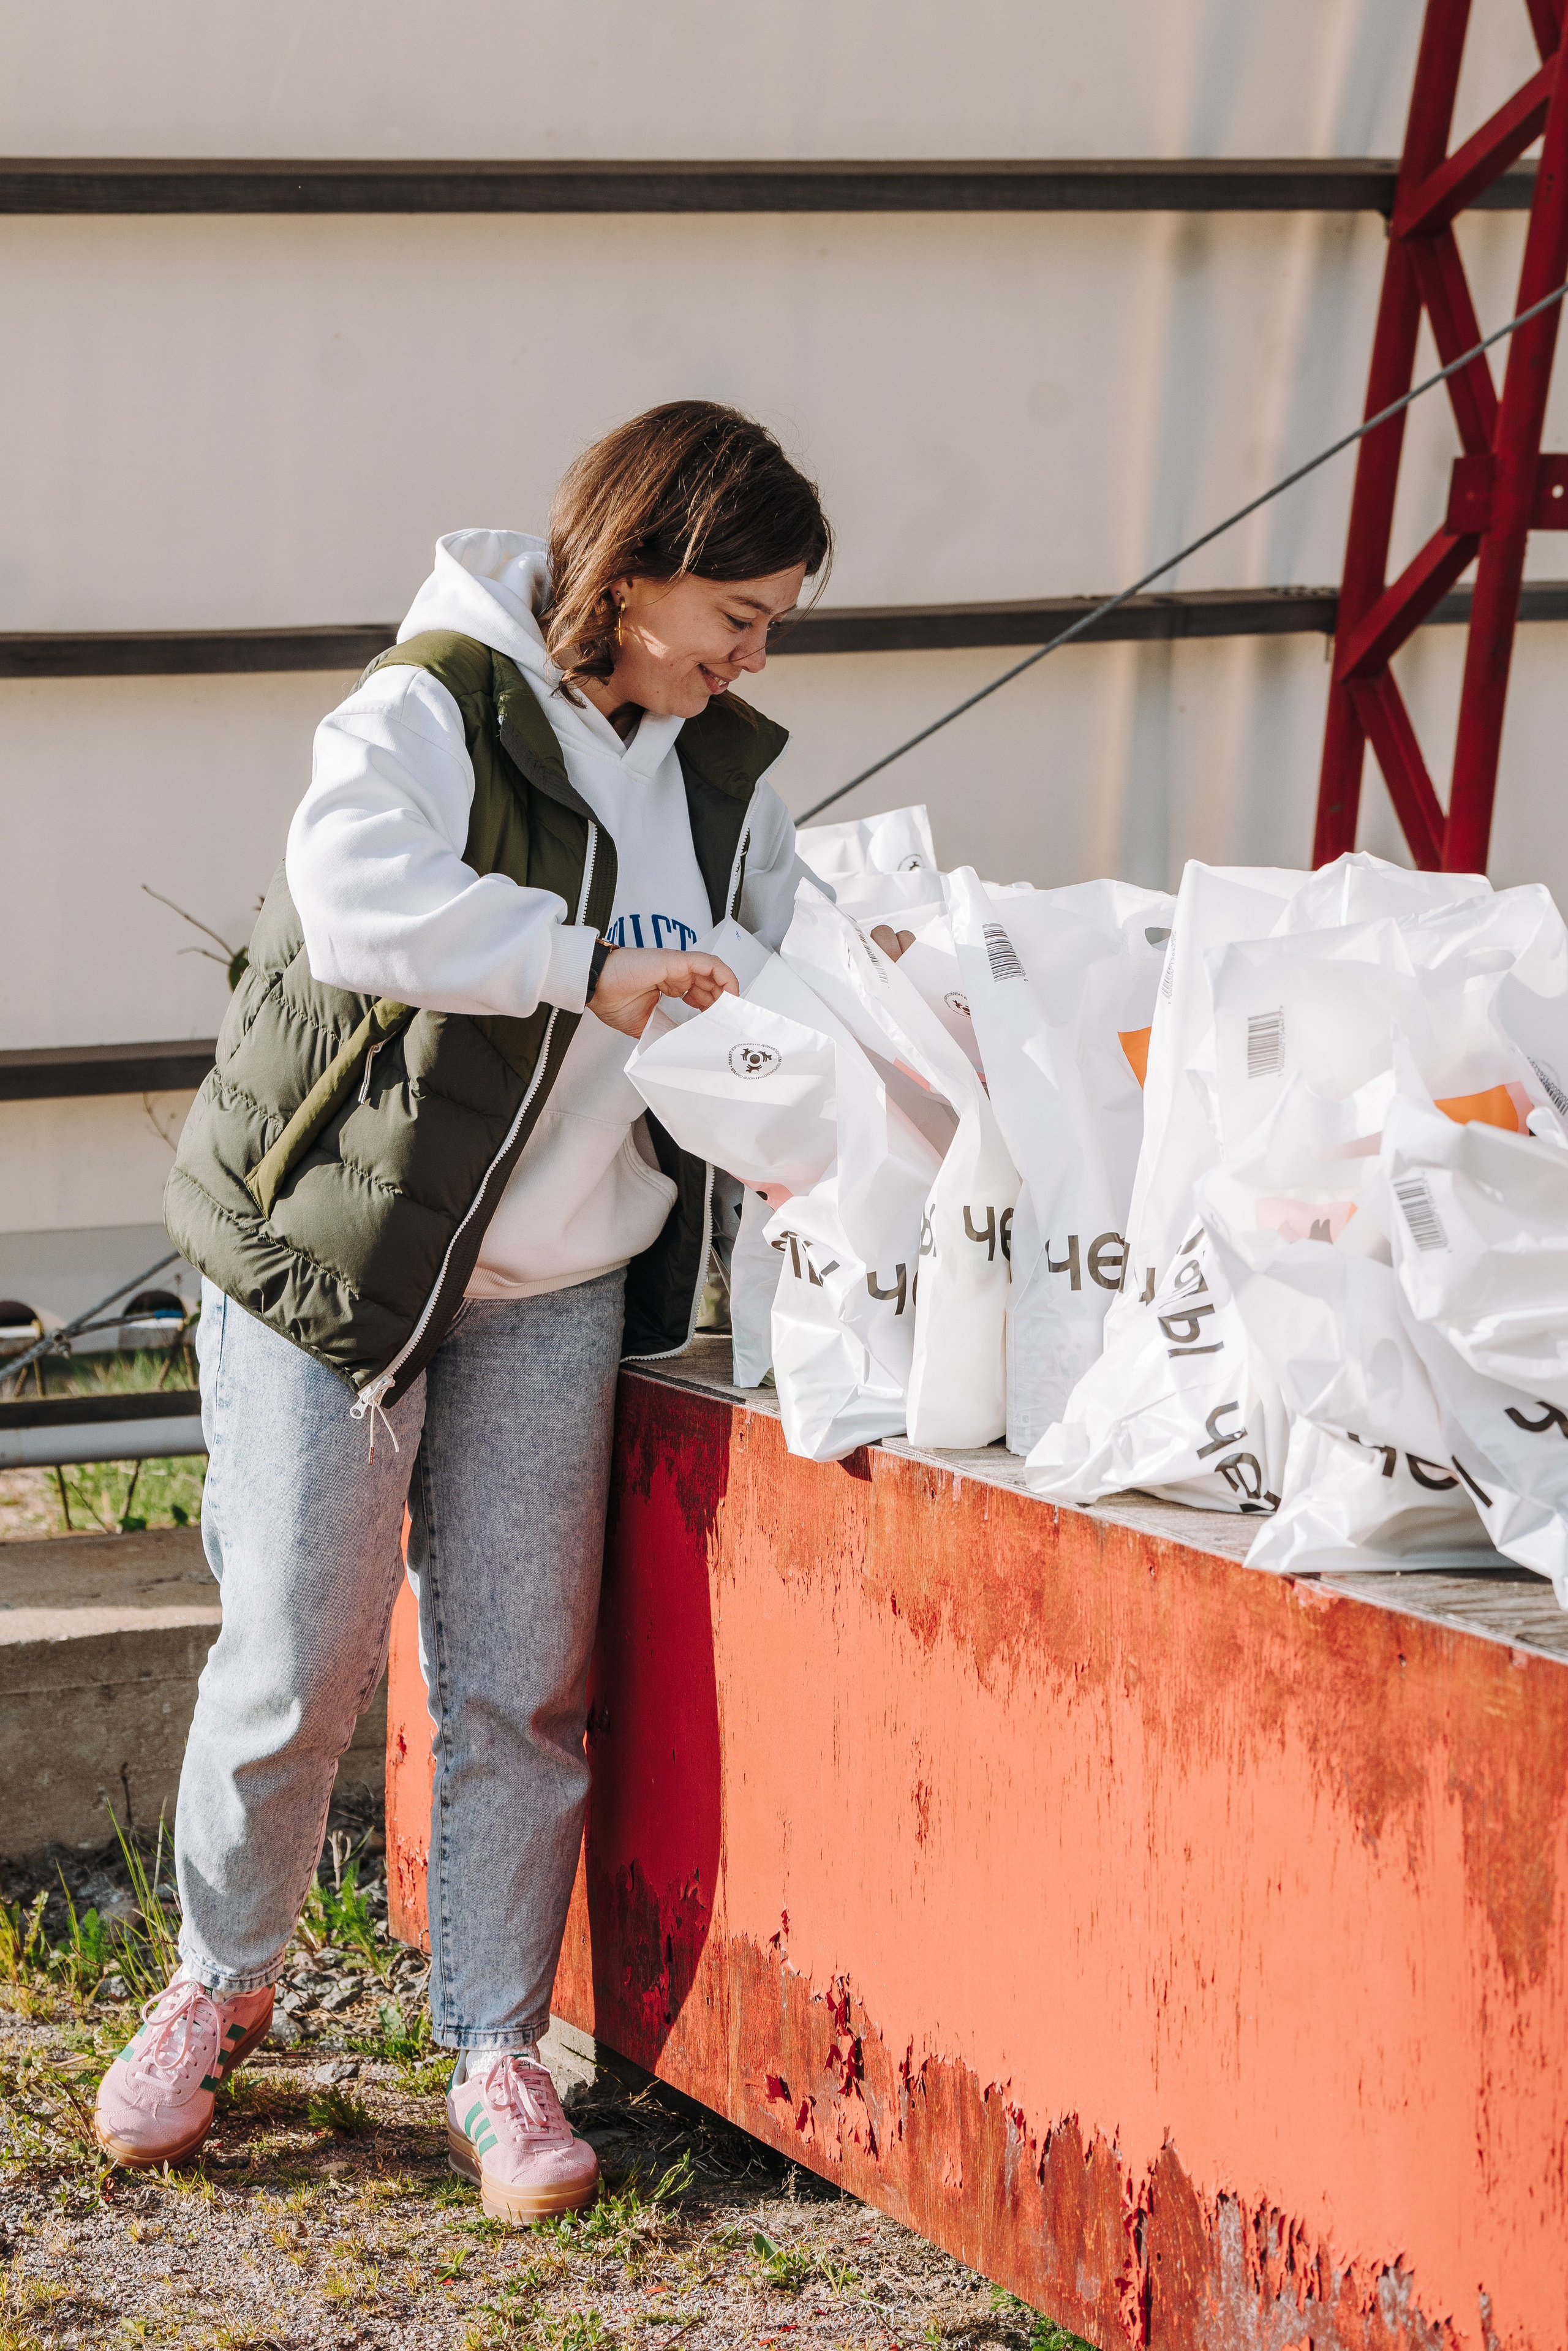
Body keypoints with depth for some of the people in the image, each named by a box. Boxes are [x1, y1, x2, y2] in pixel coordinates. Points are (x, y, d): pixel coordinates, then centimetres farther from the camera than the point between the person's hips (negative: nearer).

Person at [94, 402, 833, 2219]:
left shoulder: (723, 773, 7)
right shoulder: (435, 709, -16)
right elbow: (359, 898, -33)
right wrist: (589, 967, -31)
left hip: (556, 1282, 5)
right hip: (333, 1240, -5)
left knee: (519, 1676, 1)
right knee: (298, 1658, -1)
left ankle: (495, 2050, 11)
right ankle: (221, 1982, 23)